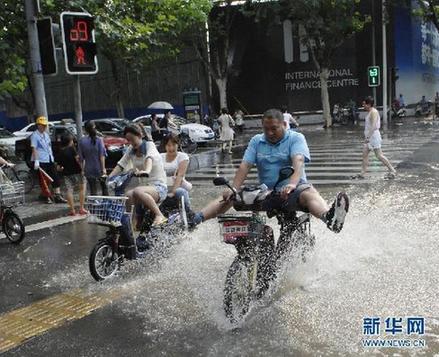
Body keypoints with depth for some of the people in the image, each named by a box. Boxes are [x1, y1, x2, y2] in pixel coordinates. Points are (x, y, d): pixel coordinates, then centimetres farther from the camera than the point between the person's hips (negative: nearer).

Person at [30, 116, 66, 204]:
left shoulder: (46, 134, 15)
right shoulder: (35, 135, -9)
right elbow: (34, 149, -15)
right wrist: (36, 161, -22)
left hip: (49, 160, 7)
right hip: (41, 161, -7)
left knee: (55, 177, 3)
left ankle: (57, 196, 6)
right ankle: (46, 197, 11)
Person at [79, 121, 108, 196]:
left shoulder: (82, 141, -3)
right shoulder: (99, 140, -7)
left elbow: (81, 157, -1)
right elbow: (102, 155, -11)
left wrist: (82, 169, 7)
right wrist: (103, 168, -10)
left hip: (89, 170, 1)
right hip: (99, 168, -1)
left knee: (92, 191, 6)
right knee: (104, 188, 17)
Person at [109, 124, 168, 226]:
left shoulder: (149, 145, -6)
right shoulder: (131, 150, 12)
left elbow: (149, 158, -27)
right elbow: (120, 165, 3)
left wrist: (146, 171, -49)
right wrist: (109, 177, -14)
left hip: (158, 187, -6)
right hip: (143, 185, 6)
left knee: (137, 191, -35)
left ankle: (159, 215, -24)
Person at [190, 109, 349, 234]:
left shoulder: (296, 138, 1)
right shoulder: (256, 141, 13)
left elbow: (298, 162, -17)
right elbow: (245, 166, 3)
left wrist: (292, 184, -37)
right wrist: (233, 189, -13)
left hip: (291, 191, -5)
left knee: (309, 193, -37)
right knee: (228, 197, -7)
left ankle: (329, 218, -67)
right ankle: (196, 219, -15)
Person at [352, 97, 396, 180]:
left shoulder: (373, 112, -17)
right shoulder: (369, 112, 13)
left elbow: (373, 126, -25)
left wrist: (368, 137, -27)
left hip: (374, 136, -10)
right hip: (369, 137, 10)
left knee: (379, 156, -5)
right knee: (365, 155, 8)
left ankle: (392, 171, 5)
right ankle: (362, 174, 12)